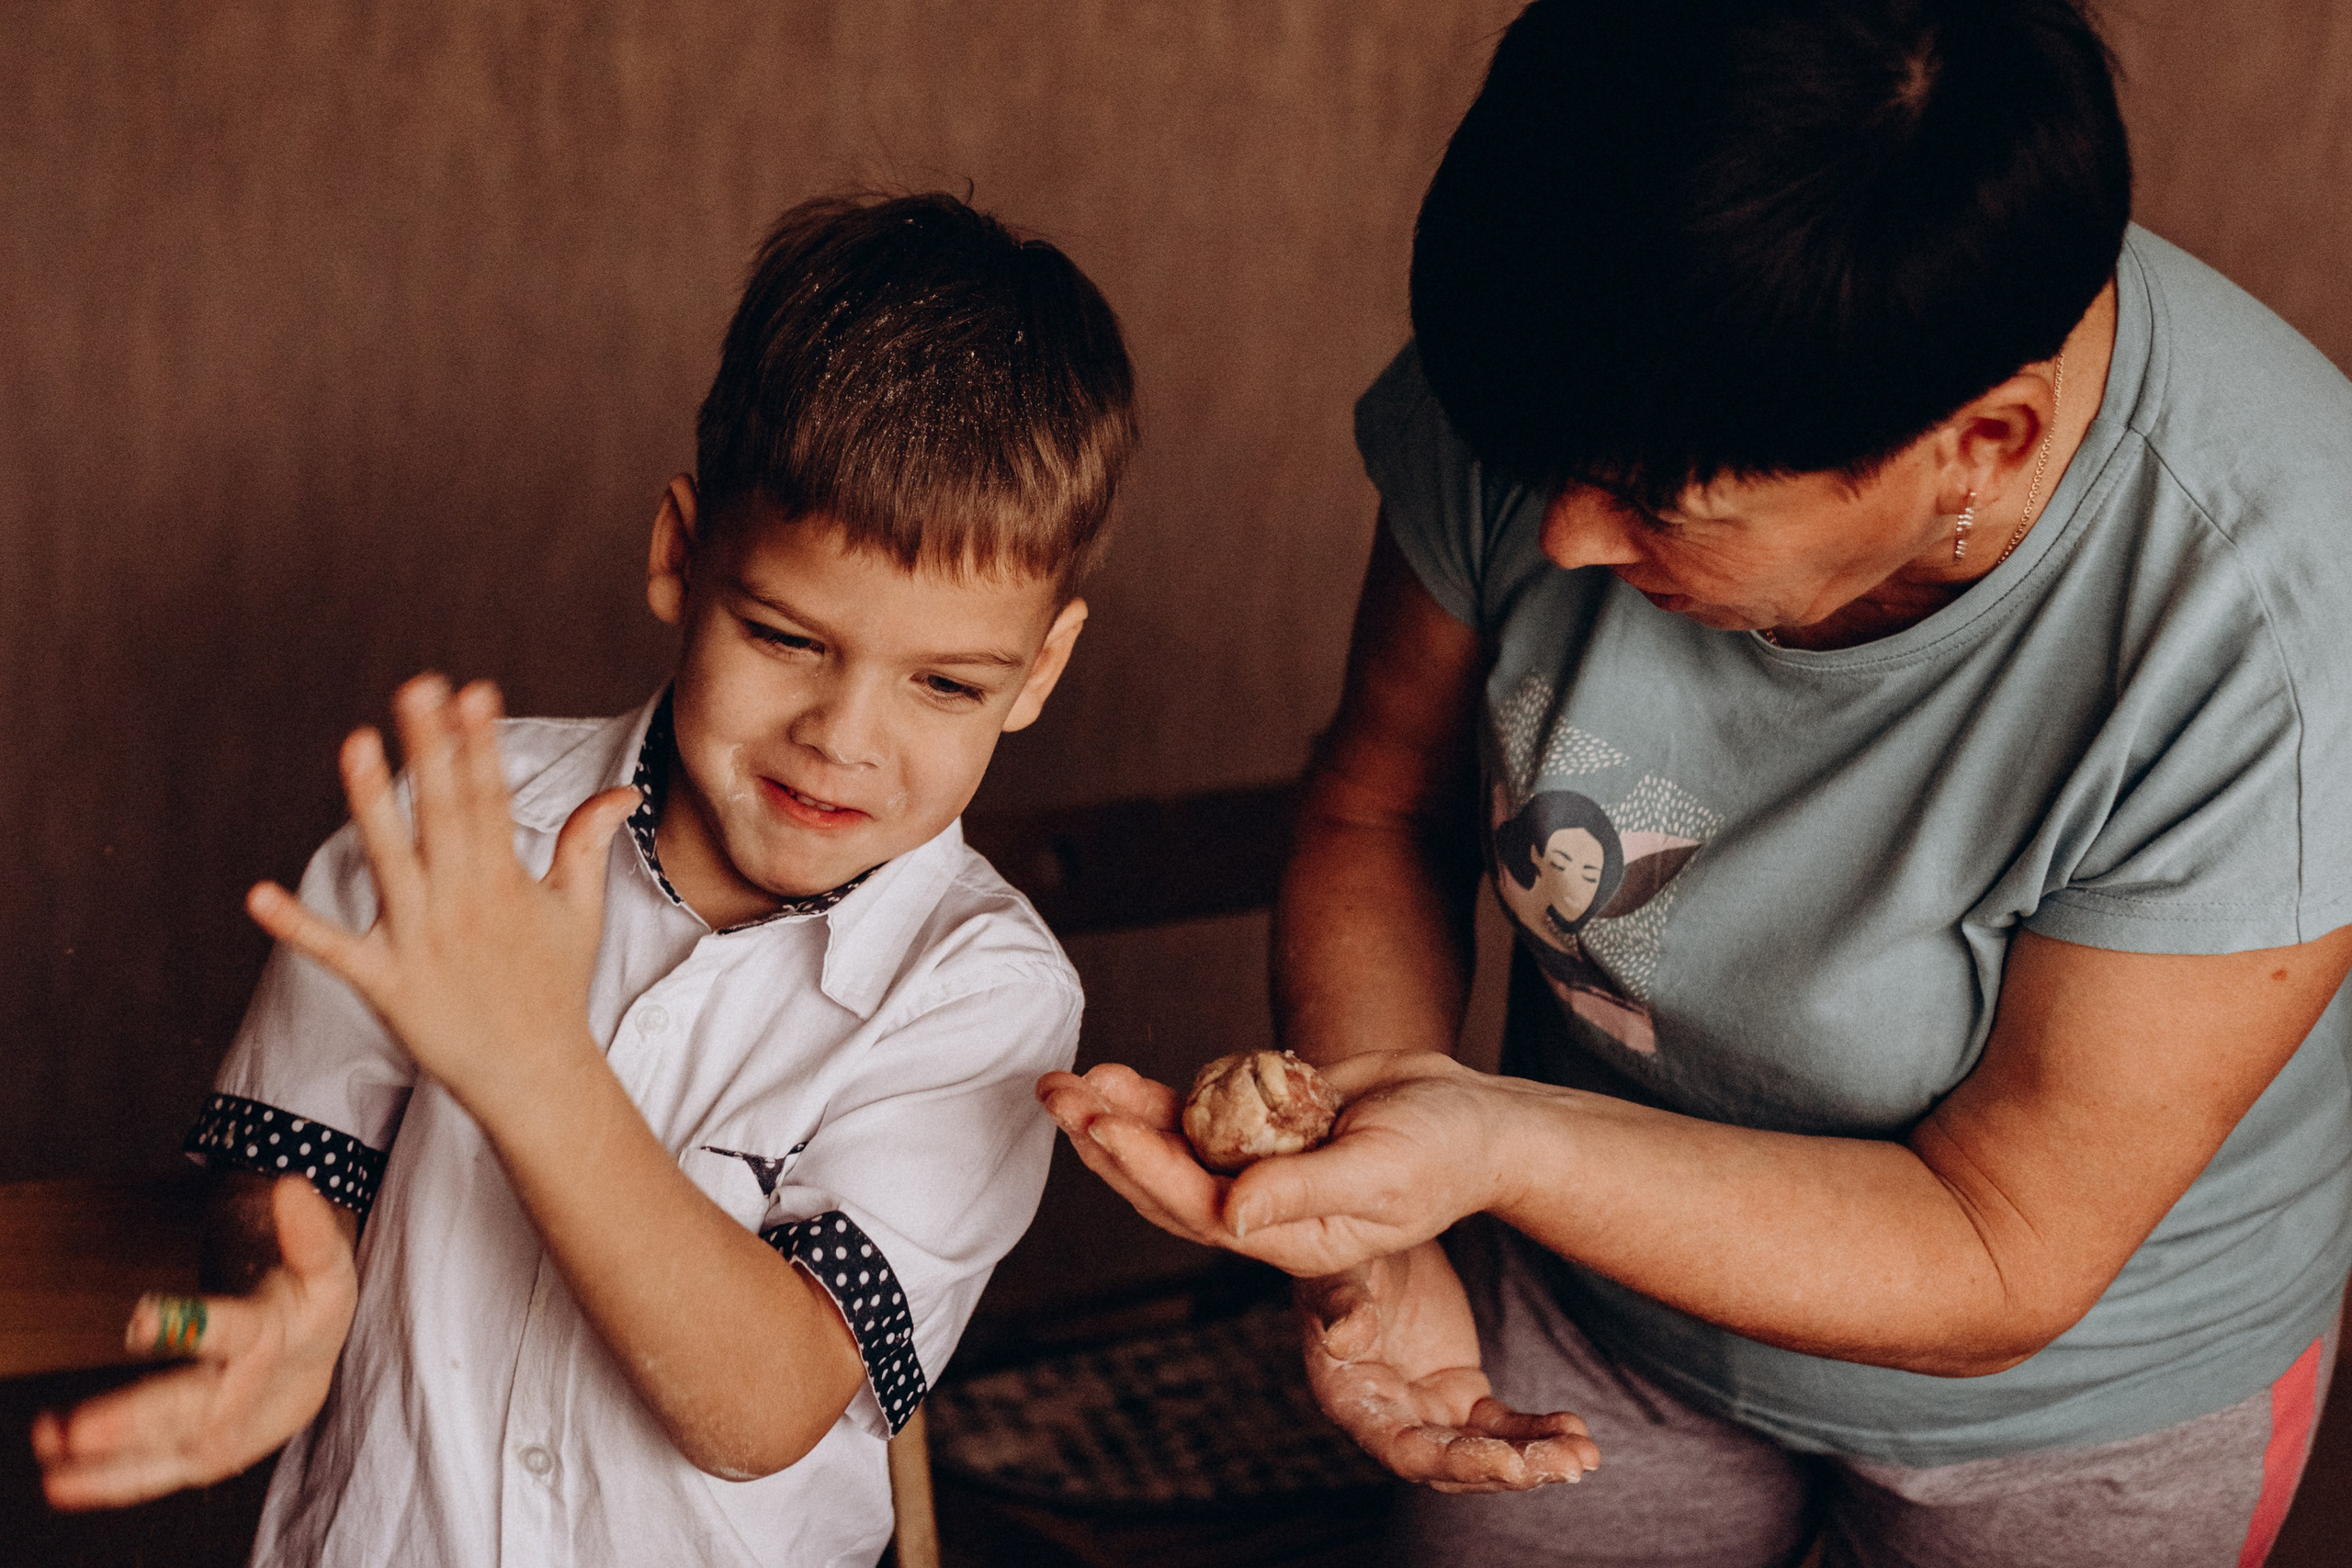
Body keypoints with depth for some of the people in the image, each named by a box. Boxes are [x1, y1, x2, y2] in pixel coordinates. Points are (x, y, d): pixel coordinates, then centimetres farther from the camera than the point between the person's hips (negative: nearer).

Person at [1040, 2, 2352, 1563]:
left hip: (2092, 1368, -2)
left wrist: (1486, 1144, -41)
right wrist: (1372, 1239, -25)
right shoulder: (1555, 378, -26)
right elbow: (1383, 809, -9)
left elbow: (1995, 1269, -29)